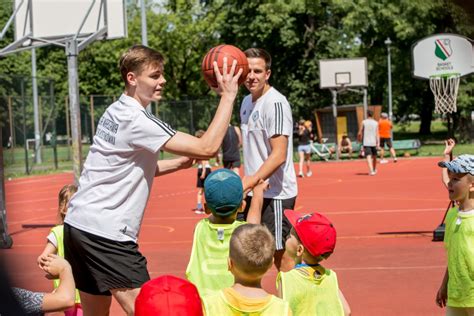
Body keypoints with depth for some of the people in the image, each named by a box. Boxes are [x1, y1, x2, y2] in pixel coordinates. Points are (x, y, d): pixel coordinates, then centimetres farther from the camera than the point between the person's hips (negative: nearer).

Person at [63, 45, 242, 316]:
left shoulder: (116, 112, 14)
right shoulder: (136, 121, -15)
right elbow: (207, 148, -20)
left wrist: (179, 163, 12)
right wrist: (228, 96, -14)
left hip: (78, 223, 10)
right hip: (106, 232, -10)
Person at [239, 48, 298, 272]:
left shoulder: (275, 103, -15)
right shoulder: (247, 102, 12)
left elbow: (279, 154, -22)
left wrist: (250, 182, -29)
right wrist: (247, 183, 14)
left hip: (275, 194, -9)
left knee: (281, 256, -3)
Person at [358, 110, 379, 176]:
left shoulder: (364, 122, 0)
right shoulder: (376, 123, 3)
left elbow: (359, 133, 2)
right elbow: (377, 134, -6)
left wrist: (359, 138, 22)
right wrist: (378, 143, -8)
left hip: (366, 143, -2)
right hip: (374, 142, 2)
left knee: (368, 157, -11)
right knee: (374, 156, 21)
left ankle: (371, 171, -28)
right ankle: (374, 170, 38)